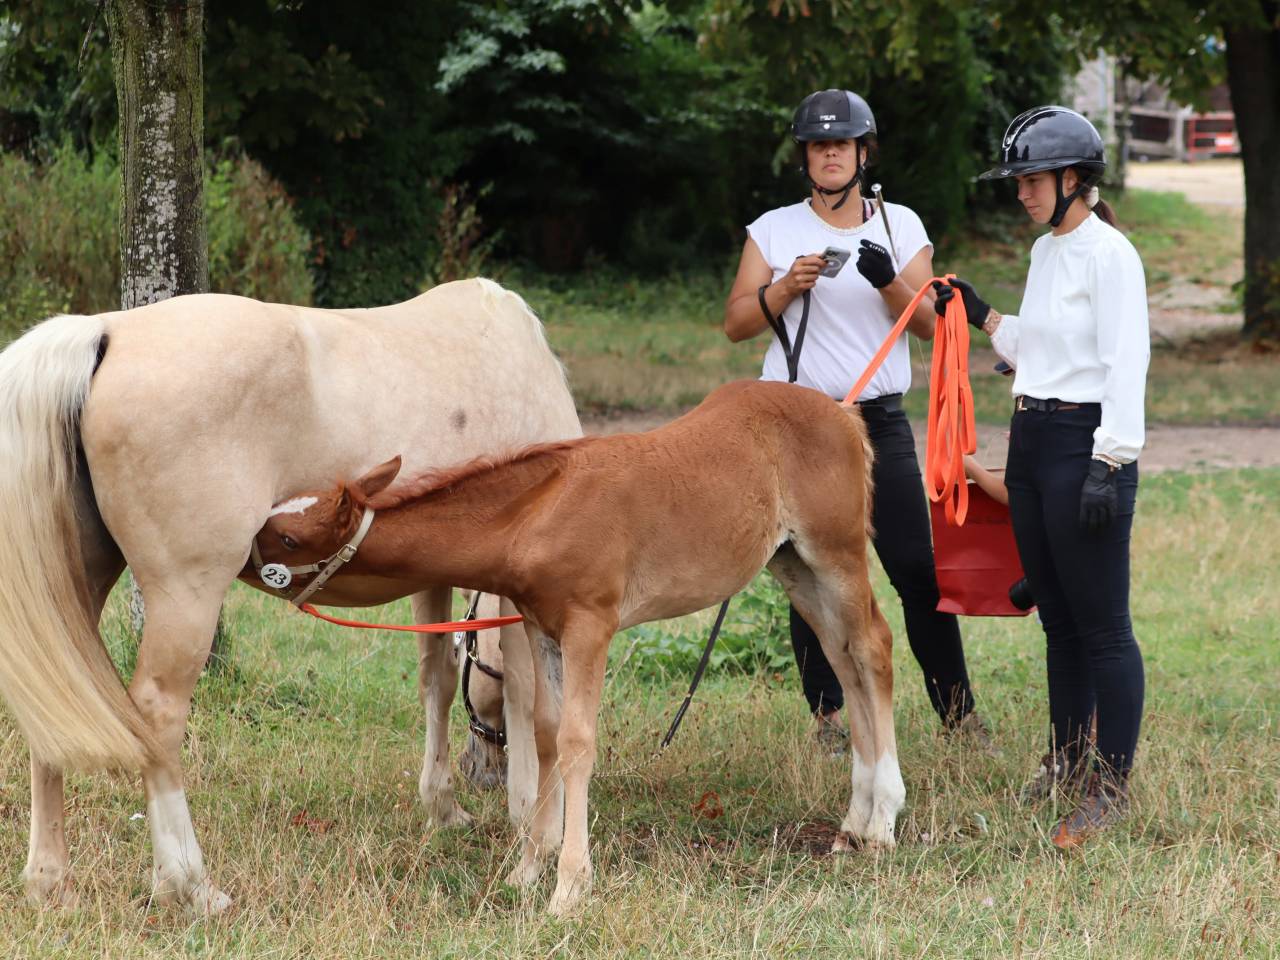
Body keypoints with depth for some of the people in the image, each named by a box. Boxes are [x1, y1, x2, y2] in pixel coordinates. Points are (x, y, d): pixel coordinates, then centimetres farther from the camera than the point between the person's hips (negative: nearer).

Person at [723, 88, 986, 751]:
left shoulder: (900, 225, 8)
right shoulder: (775, 230, 7)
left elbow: (929, 325, 3)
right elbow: (735, 324, 5)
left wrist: (889, 282, -15)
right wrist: (787, 286, -11)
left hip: (880, 421, 0)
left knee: (918, 569, -7)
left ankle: (957, 711, -1)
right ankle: (828, 716, 8)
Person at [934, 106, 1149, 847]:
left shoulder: (1109, 254, -12)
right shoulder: (1046, 252, 15)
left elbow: (1127, 363, -17)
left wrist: (1109, 464, -22)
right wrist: (983, 316, 16)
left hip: (1086, 443, -9)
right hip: (1032, 442, 9)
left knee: (1102, 626, -6)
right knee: (1058, 619, 15)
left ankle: (1111, 787, -3)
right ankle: (1066, 765, 25)